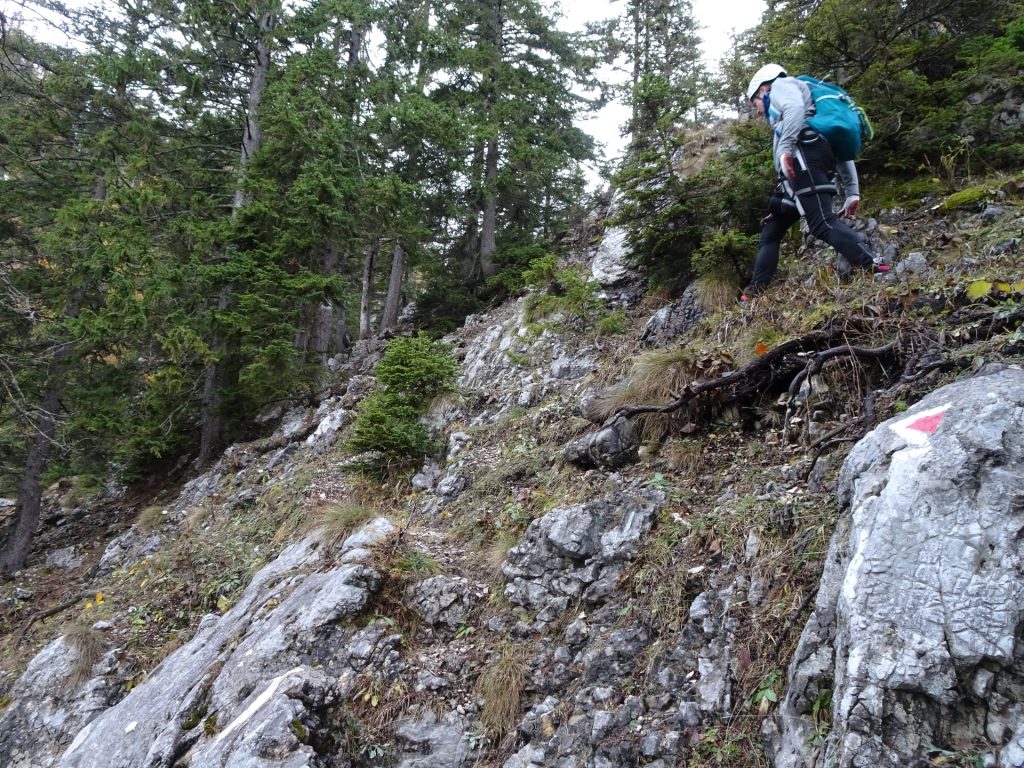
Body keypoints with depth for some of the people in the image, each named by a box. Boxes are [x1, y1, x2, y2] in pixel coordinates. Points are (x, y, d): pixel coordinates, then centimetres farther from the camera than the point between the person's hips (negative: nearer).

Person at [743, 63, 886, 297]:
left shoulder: (781, 85, 18)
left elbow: (795, 107, -11)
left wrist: (785, 149, -24)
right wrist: (852, 193, 24)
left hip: (804, 154, -10)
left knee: (823, 224, -24)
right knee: (770, 231, 14)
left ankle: (877, 272, -36)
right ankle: (755, 293, 12)